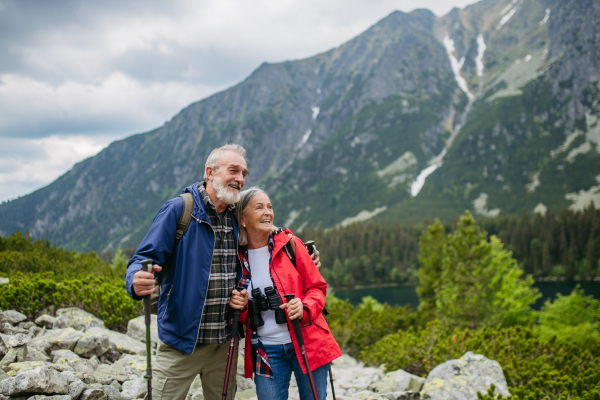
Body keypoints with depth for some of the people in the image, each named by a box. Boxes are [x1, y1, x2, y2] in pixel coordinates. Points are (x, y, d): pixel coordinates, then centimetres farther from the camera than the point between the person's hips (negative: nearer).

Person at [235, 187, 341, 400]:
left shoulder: (289, 244, -3)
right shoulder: (238, 256, 2)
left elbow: (317, 287, 1)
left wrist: (305, 308, -19)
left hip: (306, 343, -1)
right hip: (266, 350, 1)